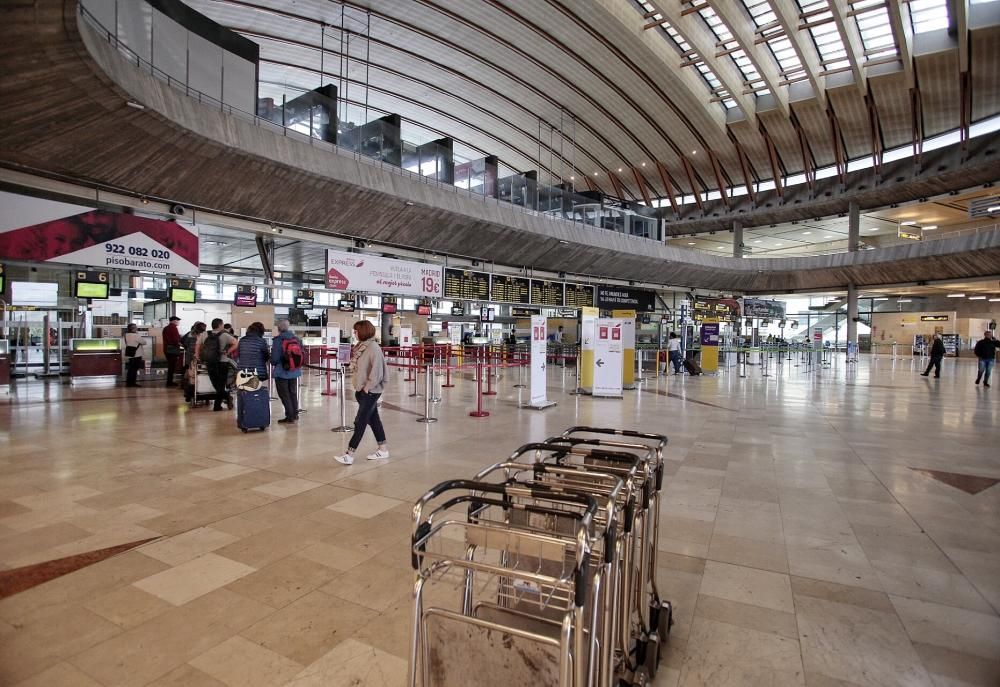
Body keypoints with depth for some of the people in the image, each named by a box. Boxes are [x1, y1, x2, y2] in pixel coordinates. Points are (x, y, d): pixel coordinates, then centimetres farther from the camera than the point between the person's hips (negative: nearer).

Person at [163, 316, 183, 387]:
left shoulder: (165, 328, 14)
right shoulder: (174, 328, -13)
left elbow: (165, 339, 18)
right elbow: (176, 340, -19)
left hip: (166, 349, 9)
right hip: (173, 350, -9)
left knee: (170, 365, 15)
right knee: (172, 366, -3)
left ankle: (169, 381, 20)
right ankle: (170, 382, 0)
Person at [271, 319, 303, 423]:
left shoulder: (278, 340, -16)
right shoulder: (296, 339, -2)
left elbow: (274, 357, -15)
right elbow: (301, 354, 3)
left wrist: (273, 364, 6)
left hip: (282, 372, -5)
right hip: (295, 371, 5)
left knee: (284, 394, 6)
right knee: (293, 392, 20)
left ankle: (290, 417, 8)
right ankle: (295, 414, 28)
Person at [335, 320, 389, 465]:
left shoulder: (373, 347, -17)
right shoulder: (361, 346, 9)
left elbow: (377, 371, -21)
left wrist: (368, 387, -17)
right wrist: (358, 385, 5)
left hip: (371, 391, -9)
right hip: (362, 389, 9)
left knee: (360, 422, -5)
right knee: (373, 419, 14)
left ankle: (349, 454, -1)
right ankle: (383, 449, 25)